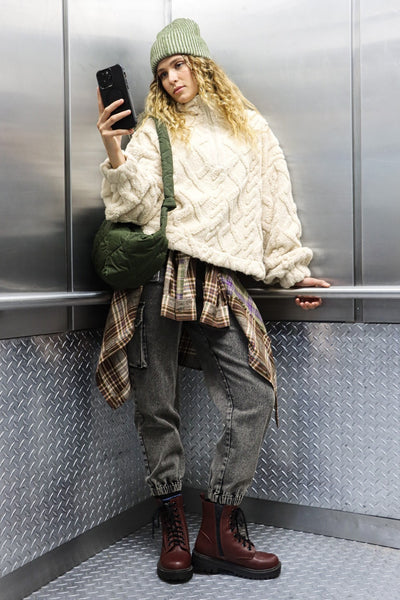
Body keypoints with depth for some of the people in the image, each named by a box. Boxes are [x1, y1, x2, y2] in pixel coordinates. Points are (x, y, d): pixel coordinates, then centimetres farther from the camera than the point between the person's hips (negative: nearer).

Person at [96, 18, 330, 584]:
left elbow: (276, 204, 20)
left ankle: (219, 533, 6)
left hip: (219, 281, 2)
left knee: (254, 397, -7)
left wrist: (292, 270, 19)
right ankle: (173, 528, 17)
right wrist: (114, 151, -14)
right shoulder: (153, 131, 13)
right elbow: (136, 205, 0)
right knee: (157, 405, 0)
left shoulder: (252, 129, 19)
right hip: (159, 275, -1)